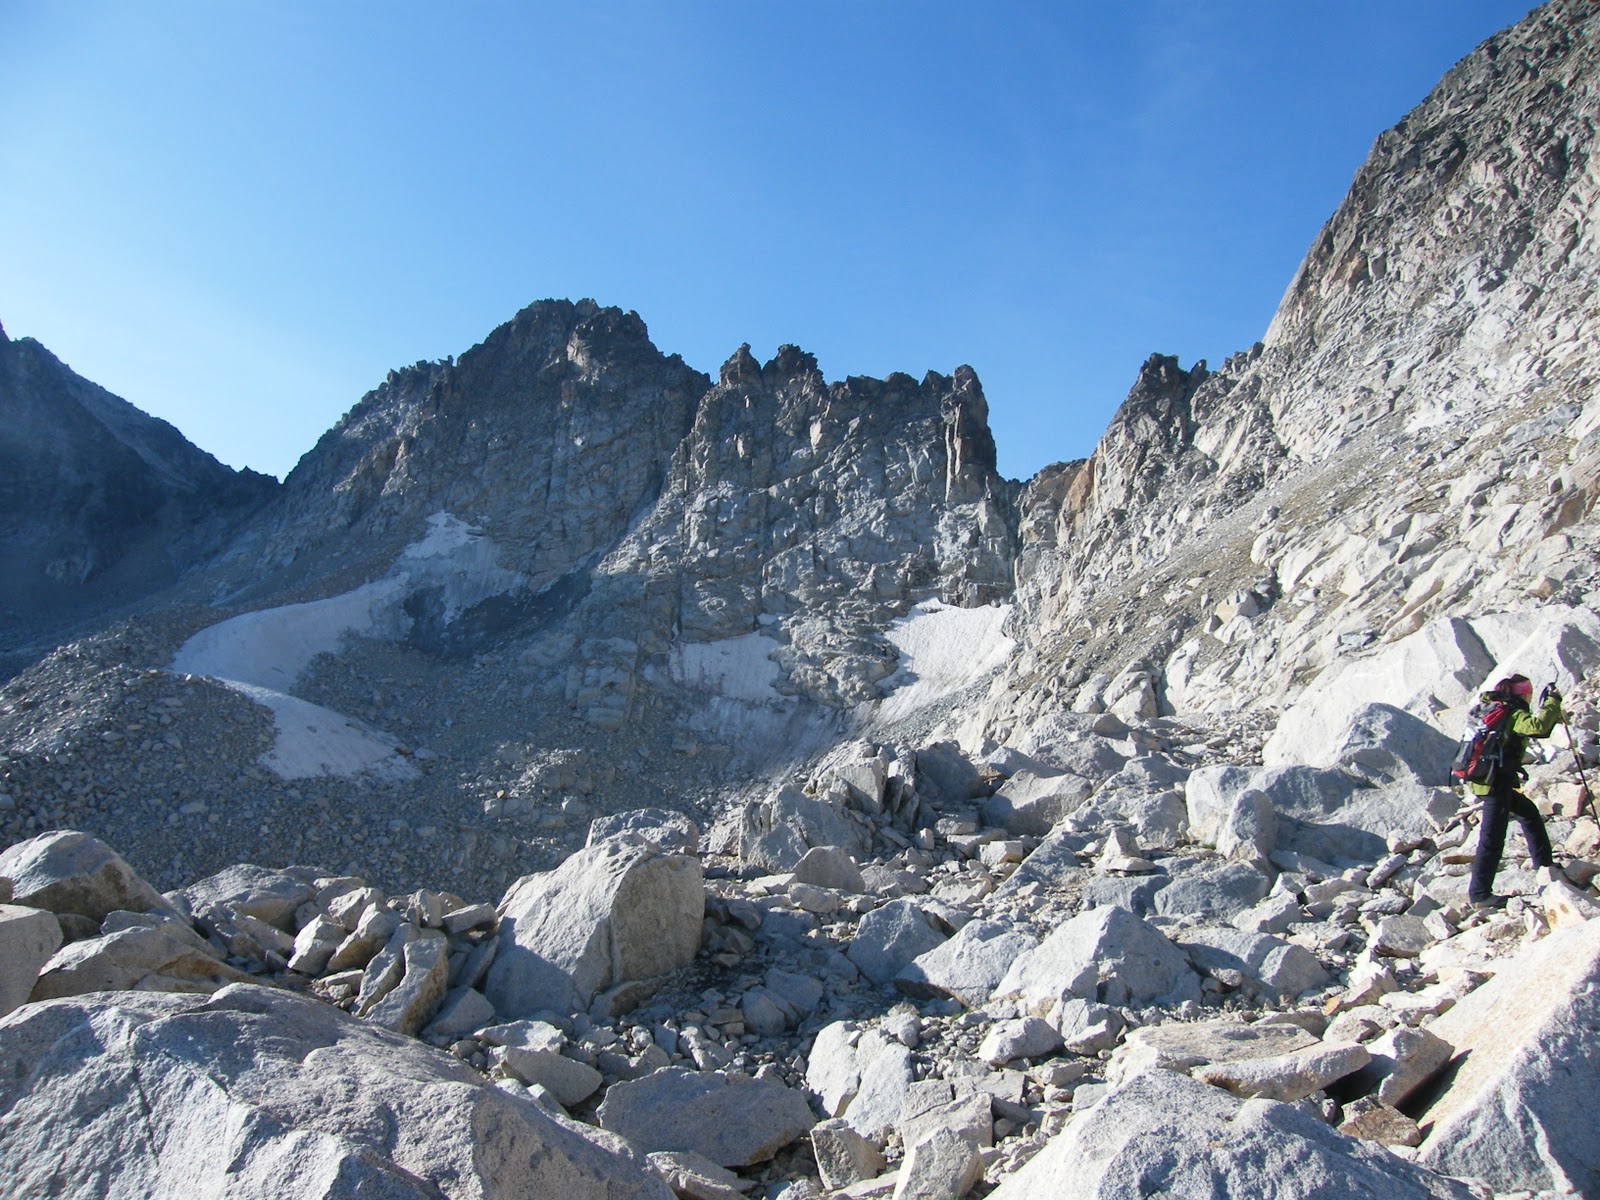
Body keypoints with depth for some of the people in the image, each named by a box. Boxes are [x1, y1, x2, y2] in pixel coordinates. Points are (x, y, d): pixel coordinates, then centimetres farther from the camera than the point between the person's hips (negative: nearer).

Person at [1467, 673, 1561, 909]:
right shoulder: (1513, 714, -13)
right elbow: (1539, 727, -31)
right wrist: (1553, 701, -17)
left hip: (1484, 779, 10)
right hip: (1496, 783, -10)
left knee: (1529, 812, 28)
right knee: (1492, 838, -7)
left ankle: (1543, 862, 43)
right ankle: (1479, 894, -5)